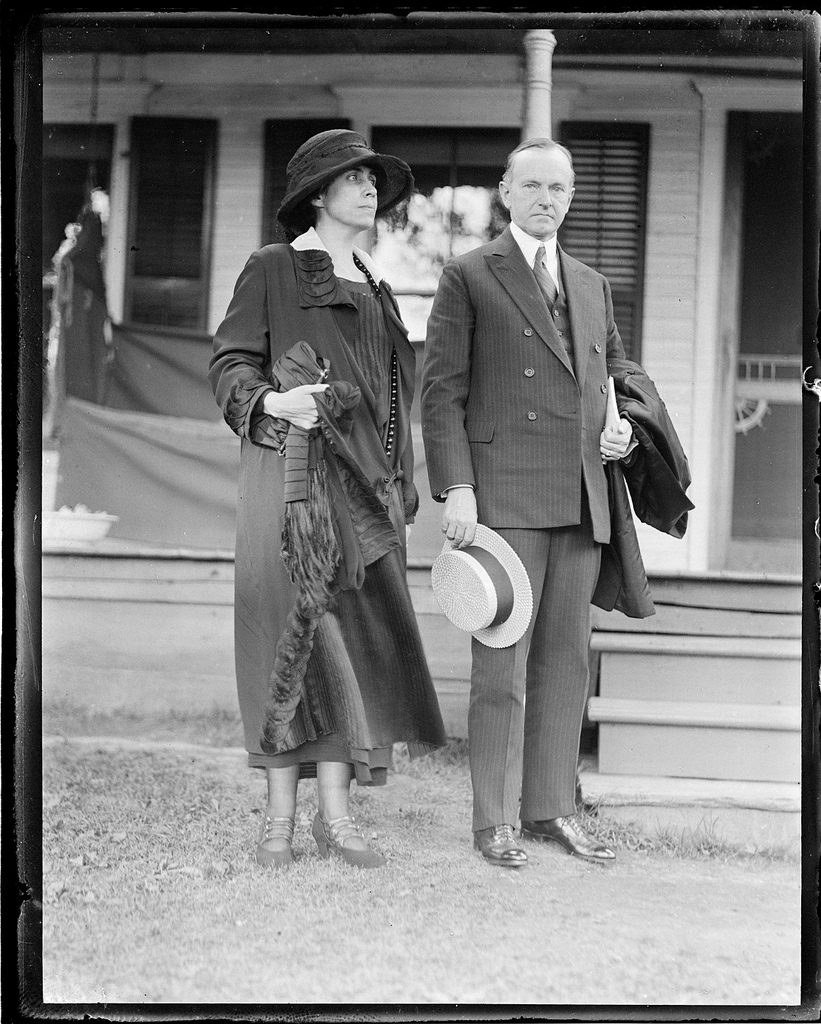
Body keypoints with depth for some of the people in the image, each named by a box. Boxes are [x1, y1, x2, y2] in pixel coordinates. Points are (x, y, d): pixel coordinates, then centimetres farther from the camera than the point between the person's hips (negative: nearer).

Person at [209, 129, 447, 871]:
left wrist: (397, 482, 18)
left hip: (363, 479, 5)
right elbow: (230, 364, -2)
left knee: (354, 633, -1)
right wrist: (272, 402, -22)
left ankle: (335, 810, 1)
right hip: (295, 468, -5)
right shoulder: (272, 269, 1)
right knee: (293, 625, -7)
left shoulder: (372, 287, 19)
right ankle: (281, 811, 0)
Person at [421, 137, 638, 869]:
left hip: (581, 499, 6)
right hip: (505, 493, -5)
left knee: (566, 658, 8)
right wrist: (456, 489, -12)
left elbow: (613, 375, 30)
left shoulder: (592, 286, 20)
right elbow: (442, 391, -2)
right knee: (503, 660, -5)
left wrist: (621, 429, 7)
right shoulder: (470, 277, 3)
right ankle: (495, 821, 1)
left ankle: (553, 808, 16)